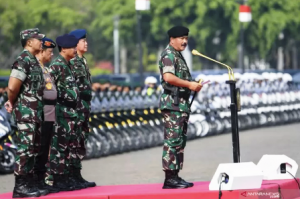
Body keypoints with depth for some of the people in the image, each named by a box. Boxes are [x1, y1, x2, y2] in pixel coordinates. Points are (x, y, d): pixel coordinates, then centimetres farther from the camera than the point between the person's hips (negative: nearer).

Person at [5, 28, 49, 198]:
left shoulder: (34, 61, 17)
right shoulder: (23, 60, -14)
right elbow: (13, 87, -21)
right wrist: (12, 102, -3)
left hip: (35, 112, 9)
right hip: (26, 112, -9)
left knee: (33, 149, 12)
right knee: (25, 148, -8)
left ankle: (30, 183, 18)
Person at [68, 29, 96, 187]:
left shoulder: (82, 61, 18)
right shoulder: (72, 62, -12)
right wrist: (79, 107, -20)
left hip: (84, 107, 10)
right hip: (77, 107, -10)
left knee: (80, 142, 10)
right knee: (75, 142, -8)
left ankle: (76, 176, 13)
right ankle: (73, 177, -6)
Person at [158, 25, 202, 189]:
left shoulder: (178, 56, 22)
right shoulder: (168, 55, -10)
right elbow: (168, 77, -24)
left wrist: (193, 85, 15)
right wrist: (189, 84, -20)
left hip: (181, 103, 11)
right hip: (172, 103, -11)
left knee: (180, 141, 11)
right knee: (172, 140, -11)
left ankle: (175, 176, 15)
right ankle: (170, 178, -12)